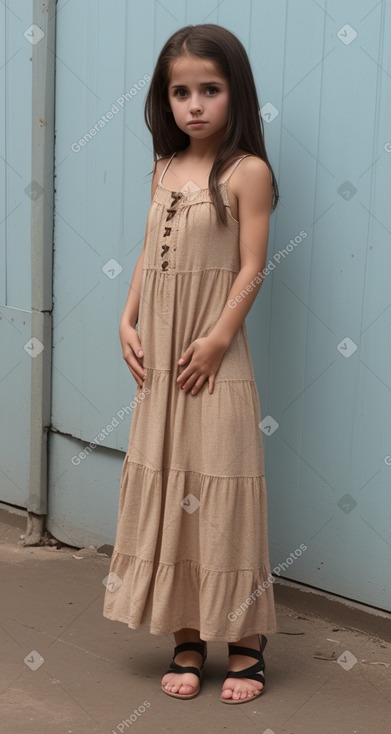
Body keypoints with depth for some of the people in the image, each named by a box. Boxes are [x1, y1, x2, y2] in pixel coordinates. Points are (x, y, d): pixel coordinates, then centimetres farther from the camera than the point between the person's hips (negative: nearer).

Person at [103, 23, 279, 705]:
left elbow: (251, 267, -11)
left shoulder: (247, 172, -7)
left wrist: (217, 339, -17)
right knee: (164, 491, 8)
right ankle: (186, 638, 20)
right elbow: (148, 254, 13)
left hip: (213, 362, -6)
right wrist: (128, 322, 2)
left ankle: (245, 645, 12)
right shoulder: (164, 169, 11)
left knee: (220, 489, -1)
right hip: (158, 358, 6)